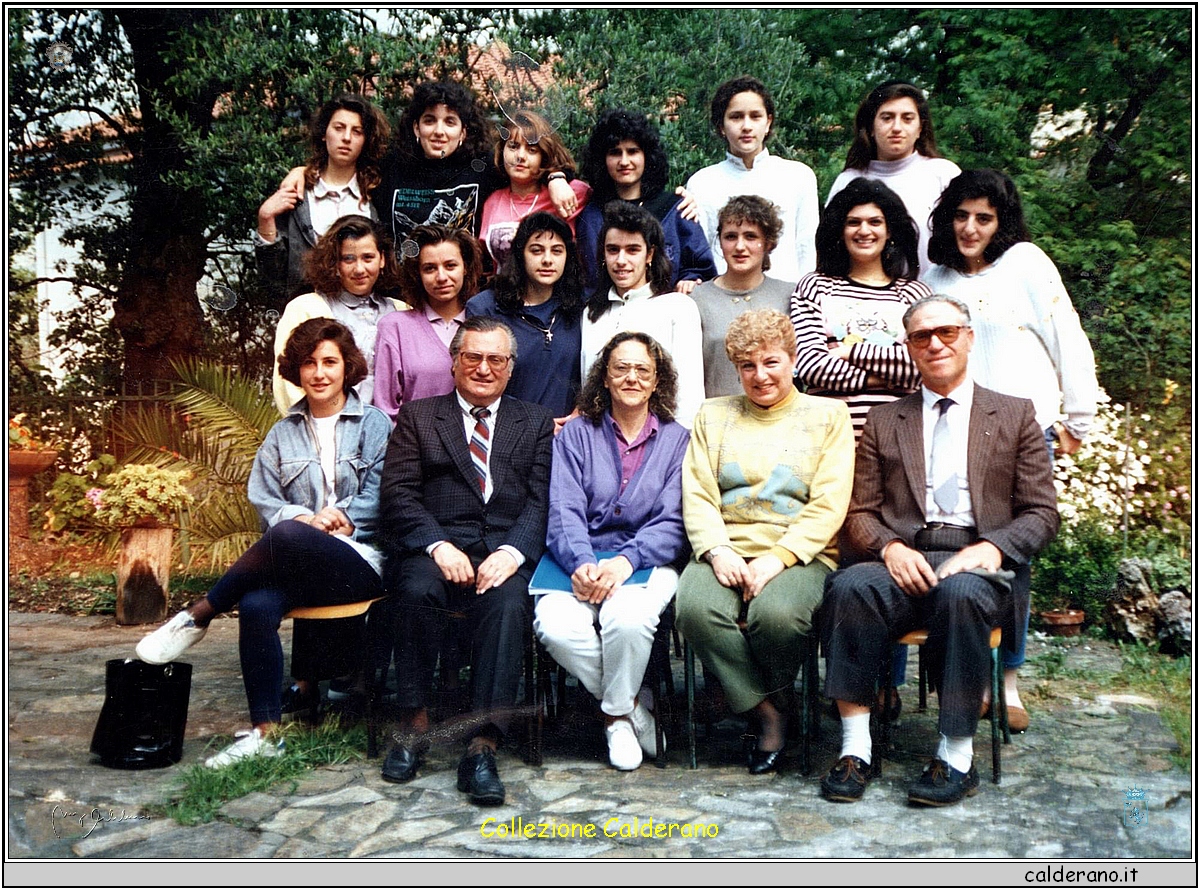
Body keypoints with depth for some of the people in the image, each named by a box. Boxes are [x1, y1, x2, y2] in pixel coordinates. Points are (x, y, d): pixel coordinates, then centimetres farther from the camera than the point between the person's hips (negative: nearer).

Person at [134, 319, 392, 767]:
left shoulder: (374, 425, 9)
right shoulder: (282, 434, 20)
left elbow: (380, 498, 0)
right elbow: (263, 498, 8)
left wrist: (338, 520, -13)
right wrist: (305, 517, -12)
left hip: (361, 562, -3)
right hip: (297, 565, 4)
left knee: (286, 535, -35)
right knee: (257, 605, -30)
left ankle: (198, 614, -17)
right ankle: (264, 732, -20)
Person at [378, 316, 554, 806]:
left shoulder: (535, 422, 19)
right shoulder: (417, 416, 17)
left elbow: (541, 501, 6)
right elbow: (398, 494, 4)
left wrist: (512, 552, -14)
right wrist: (438, 545, -14)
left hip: (504, 552, 0)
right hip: (433, 549, 0)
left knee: (508, 599, -32)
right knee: (418, 589, -33)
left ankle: (483, 745, -30)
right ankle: (414, 722, -16)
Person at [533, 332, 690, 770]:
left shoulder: (677, 440, 10)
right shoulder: (576, 434, 12)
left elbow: (672, 524, 0)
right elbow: (564, 514, 0)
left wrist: (624, 561, -18)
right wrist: (582, 564, -20)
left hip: (648, 563, -1)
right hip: (581, 563, 1)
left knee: (626, 618, -34)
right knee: (556, 625, -29)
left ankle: (618, 715, -4)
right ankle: (637, 704, -4)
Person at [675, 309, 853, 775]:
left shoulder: (828, 414, 11)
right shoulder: (713, 414, 18)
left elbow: (828, 504, 0)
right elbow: (697, 495, 8)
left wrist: (777, 558, -14)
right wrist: (717, 551, -11)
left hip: (800, 554, -2)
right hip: (726, 551, 2)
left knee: (775, 612, -34)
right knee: (696, 608, -30)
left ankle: (776, 700, 0)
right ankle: (769, 710, -8)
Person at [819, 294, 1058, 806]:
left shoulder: (1014, 415, 17)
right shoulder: (883, 422, 20)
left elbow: (1041, 513, 10)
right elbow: (861, 513, 13)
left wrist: (992, 547, -11)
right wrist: (890, 547, -10)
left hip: (980, 563, -1)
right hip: (903, 562, 2)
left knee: (960, 593, -37)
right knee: (848, 587, -31)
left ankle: (957, 758, -24)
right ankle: (855, 748, -25)